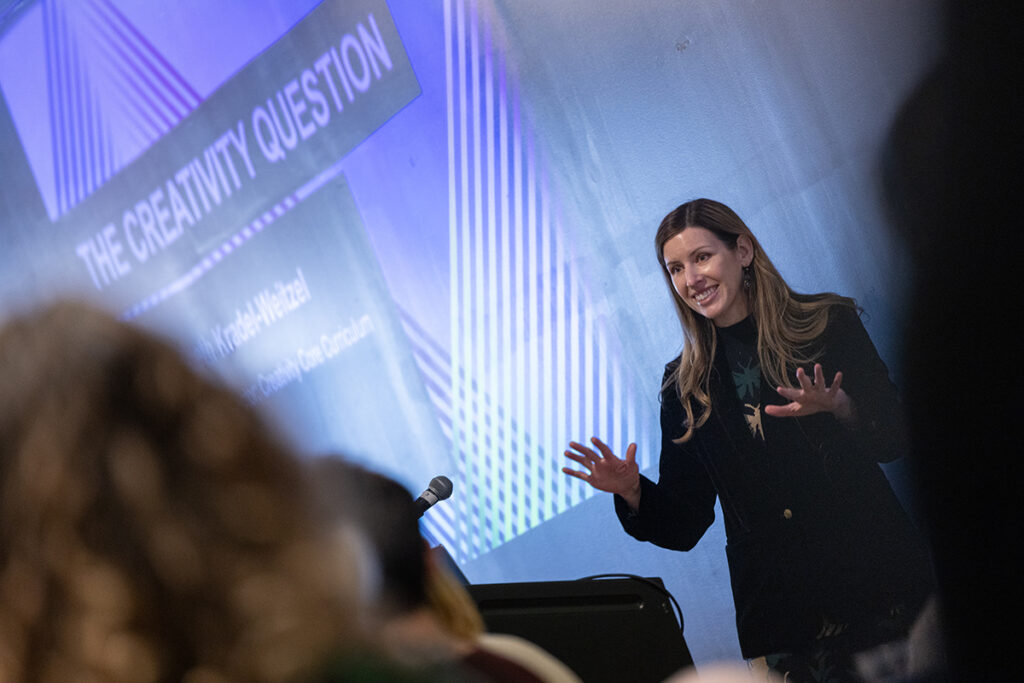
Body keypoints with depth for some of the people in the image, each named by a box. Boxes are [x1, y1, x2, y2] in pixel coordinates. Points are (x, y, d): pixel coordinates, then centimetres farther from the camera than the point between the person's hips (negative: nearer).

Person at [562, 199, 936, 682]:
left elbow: (893, 438, -1)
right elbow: (683, 525, 10)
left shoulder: (831, 325, 4)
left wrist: (837, 407, -20)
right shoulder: (683, 386, 11)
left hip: (874, 581, -2)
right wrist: (632, 492, -10)